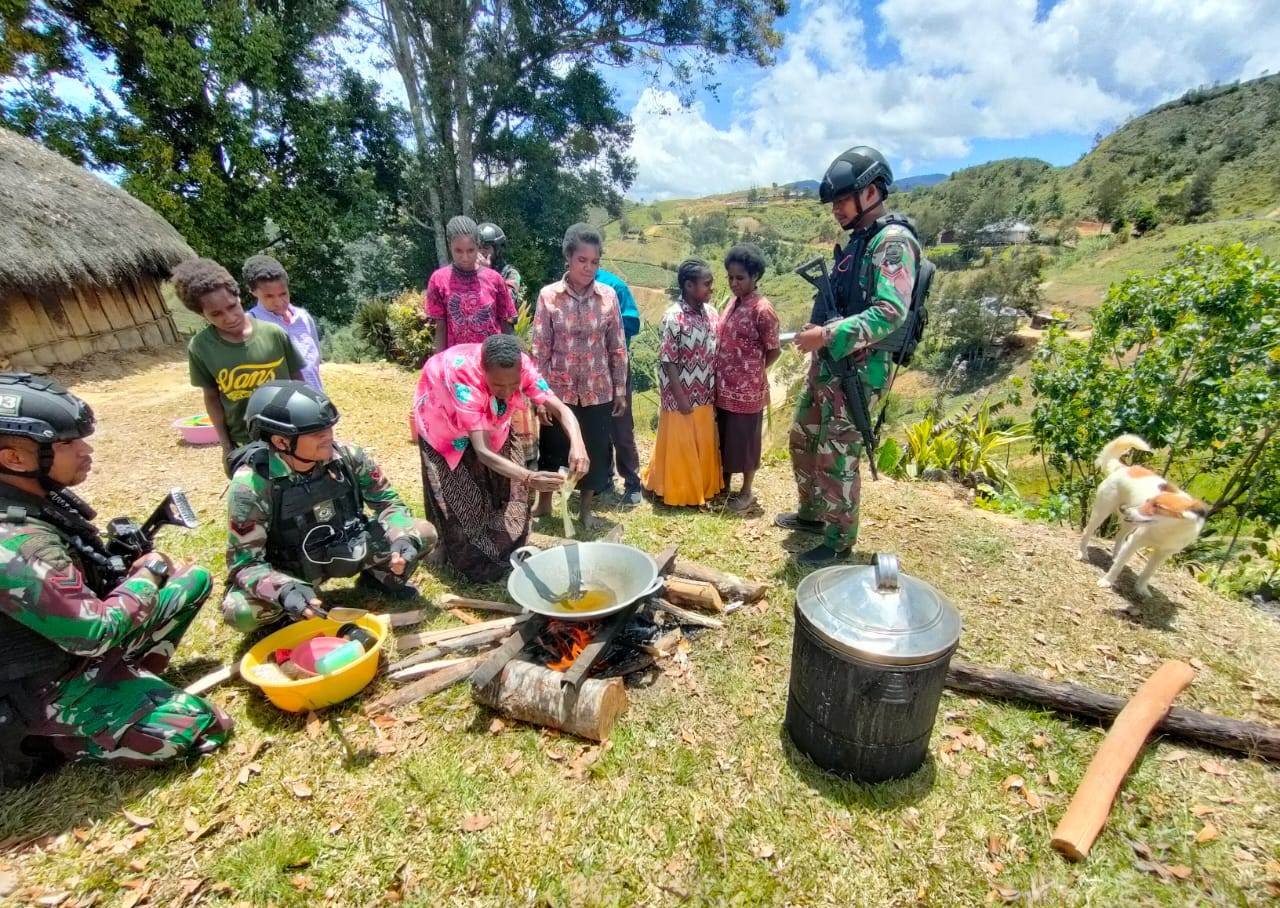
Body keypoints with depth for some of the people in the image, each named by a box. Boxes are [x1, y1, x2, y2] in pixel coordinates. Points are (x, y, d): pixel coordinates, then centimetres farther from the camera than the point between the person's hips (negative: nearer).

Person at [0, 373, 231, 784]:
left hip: (78, 639, 9)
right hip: (50, 687, -8)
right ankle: (49, 743, 1)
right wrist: (149, 575, -14)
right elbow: (94, 632, -27)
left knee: (194, 579, 11)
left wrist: (127, 567, -4)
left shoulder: (41, 498, -4)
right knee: (201, 729, -13)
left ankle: (132, 684, 8)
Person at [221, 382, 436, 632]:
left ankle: (378, 579, 12)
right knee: (239, 611, -31)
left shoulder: (347, 456, -19)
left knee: (424, 533, -15)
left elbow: (388, 501, -7)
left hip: (349, 549, 2)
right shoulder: (250, 485, -26)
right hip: (295, 569, -2)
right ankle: (296, 611, 4)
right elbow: (244, 562, -22)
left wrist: (402, 538, -28)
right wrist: (285, 590, -42)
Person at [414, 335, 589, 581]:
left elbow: (560, 409, -34)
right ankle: (473, 561, 20)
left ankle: (508, 551, 26)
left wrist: (577, 445, -55)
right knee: (462, 493, -2)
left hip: (488, 417, 4)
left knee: (508, 483, 5)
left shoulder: (520, 367, -32)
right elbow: (483, 452, -50)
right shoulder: (464, 380, -45)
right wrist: (529, 478, -65)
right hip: (443, 419, -4)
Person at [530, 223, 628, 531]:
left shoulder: (608, 295, -2)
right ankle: (544, 502, 36)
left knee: (595, 450, 10)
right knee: (552, 448, 13)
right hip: (559, 389, -1)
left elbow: (618, 348, 2)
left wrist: (620, 389, 2)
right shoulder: (549, 296, -6)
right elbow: (540, 349, -4)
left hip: (598, 391, 1)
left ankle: (586, 508, 30)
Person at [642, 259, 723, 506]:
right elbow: (668, 361, -17)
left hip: (704, 395, 7)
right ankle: (677, 492, 23)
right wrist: (680, 397, -17)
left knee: (704, 444, 17)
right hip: (681, 396, -7)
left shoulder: (711, 313, 4)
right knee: (679, 446, 6)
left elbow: (715, 355, 11)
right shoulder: (674, 317, -17)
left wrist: (714, 392, 9)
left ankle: (702, 488, 34)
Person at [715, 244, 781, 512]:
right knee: (724, 439, 18)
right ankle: (724, 484, 35)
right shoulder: (733, 302, 8)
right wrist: (722, 379, 10)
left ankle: (746, 492, 23)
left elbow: (774, 350, -10)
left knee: (745, 442, 7)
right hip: (724, 388, 8)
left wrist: (752, 373, -1)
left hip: (747, 391, -8)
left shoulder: (762, 309, -16)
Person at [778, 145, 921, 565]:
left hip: (855, 370, -10)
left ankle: (839, 540, 16)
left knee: (836, 459, -2)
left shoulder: (893, 241, -13)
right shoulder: (858, 240, 16)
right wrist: (819, 332, 11)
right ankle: (811, 513, 36)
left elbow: (890, 314, -24)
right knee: (802, 440, 18)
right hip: (826, 364, 10)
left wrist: (828, 335, -27)